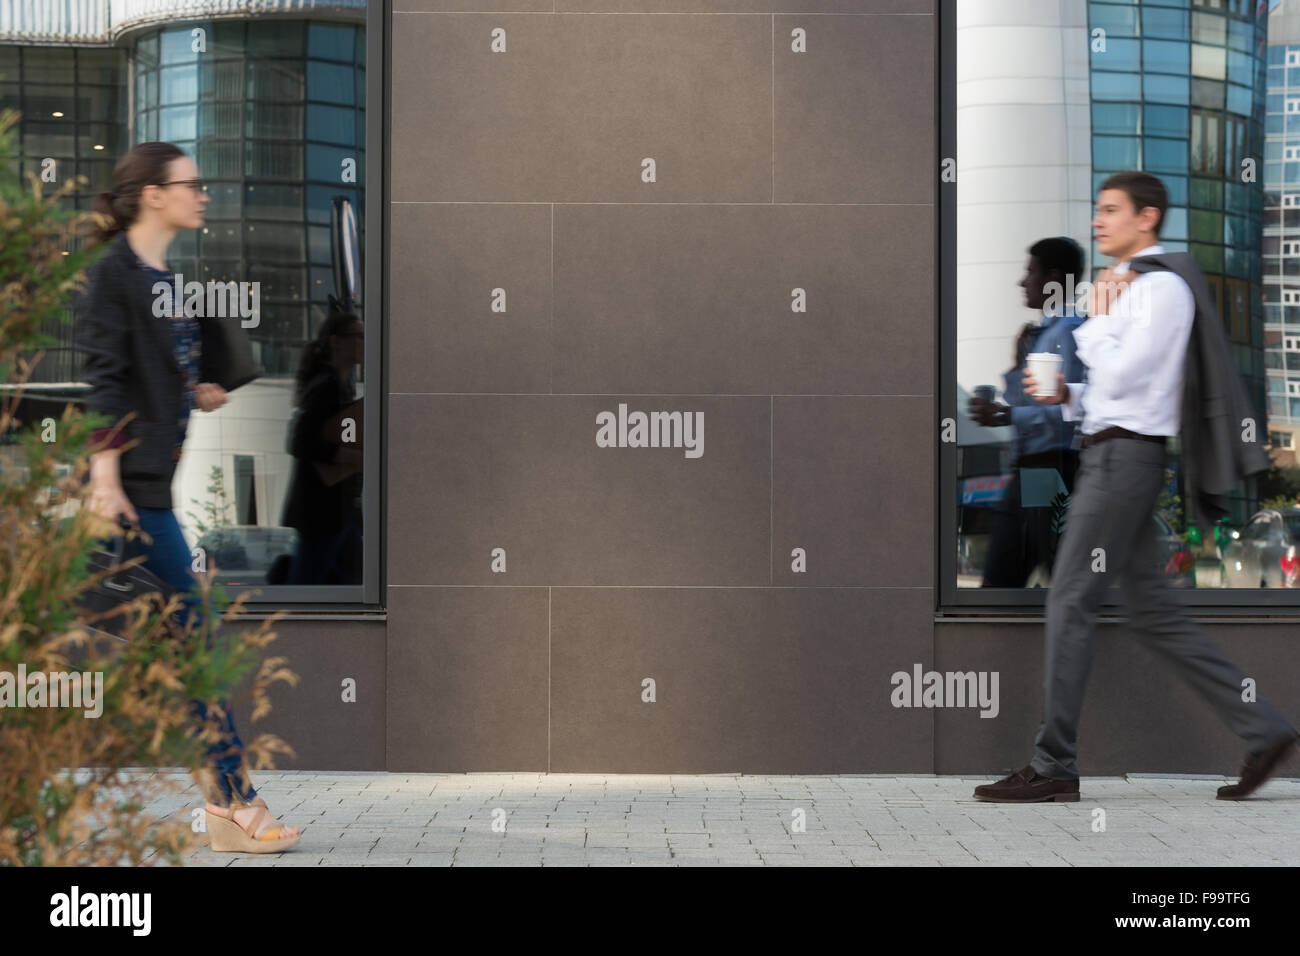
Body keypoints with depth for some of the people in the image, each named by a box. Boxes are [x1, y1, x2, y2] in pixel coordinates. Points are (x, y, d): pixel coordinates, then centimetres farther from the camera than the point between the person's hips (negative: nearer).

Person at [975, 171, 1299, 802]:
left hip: (1124, 457, -10)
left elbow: (1119, 376, -18)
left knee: (1070, 603, -8)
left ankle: (1053, 767, -3)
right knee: (1153, 614, 10)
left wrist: (1094, 318, -5)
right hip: (1110, 454, 10)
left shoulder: (1162, 287, -9)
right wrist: (1068, 396, 8)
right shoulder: (1129, 289, 21)